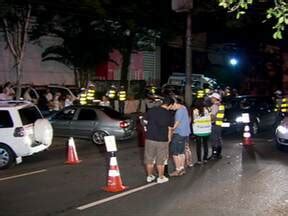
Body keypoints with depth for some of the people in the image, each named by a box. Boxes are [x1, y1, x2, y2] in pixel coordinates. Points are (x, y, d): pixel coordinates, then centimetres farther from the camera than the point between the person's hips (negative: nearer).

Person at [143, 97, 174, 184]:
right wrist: (169, 139, 13)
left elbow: (144, 120, 4)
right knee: (160, 160, 11)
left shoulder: (151, 110, -4)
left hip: (150, 138, 2)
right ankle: (161, 177, 20)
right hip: (162, 140, -1)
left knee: (149, 158, 14)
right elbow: (170, 129, 0)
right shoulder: (169, 114, -5)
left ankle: (149, 176, 25)